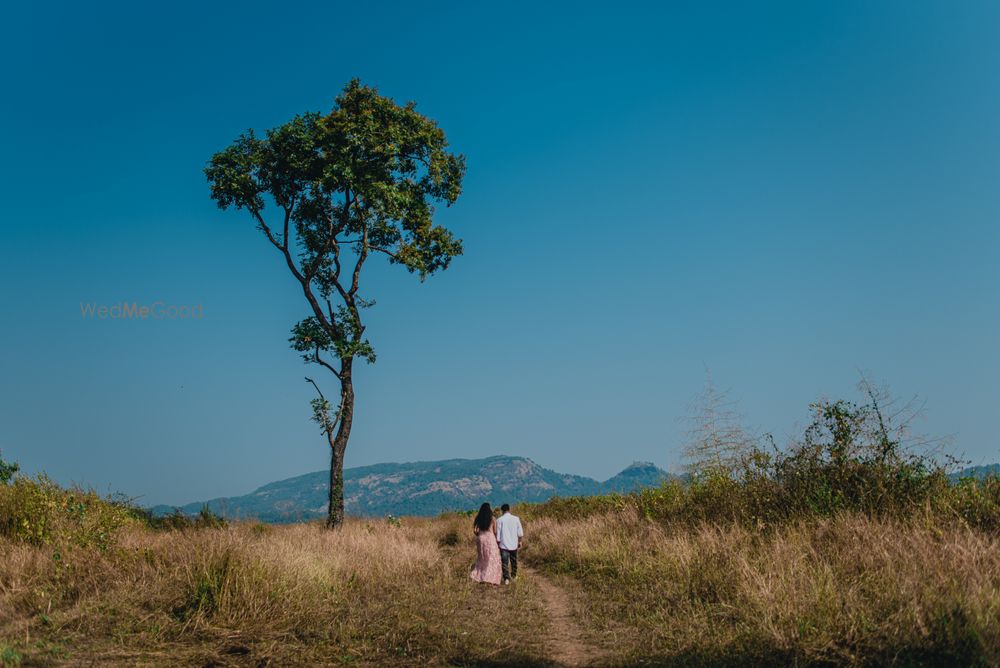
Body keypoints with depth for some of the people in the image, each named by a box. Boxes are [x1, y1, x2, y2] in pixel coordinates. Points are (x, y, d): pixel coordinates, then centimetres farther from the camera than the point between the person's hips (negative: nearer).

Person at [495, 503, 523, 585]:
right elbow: (520, 533, 1)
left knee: (505, 562, 0)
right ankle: (513, 576, 33)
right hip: (514, 544, 2)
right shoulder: (516, 519, -2)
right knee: (513, 561, 19)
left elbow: (498, 534, -5)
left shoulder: (500, 520, -7)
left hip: (504, 545, -2)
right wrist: (520, 542, 14)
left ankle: (506, 578, -10)